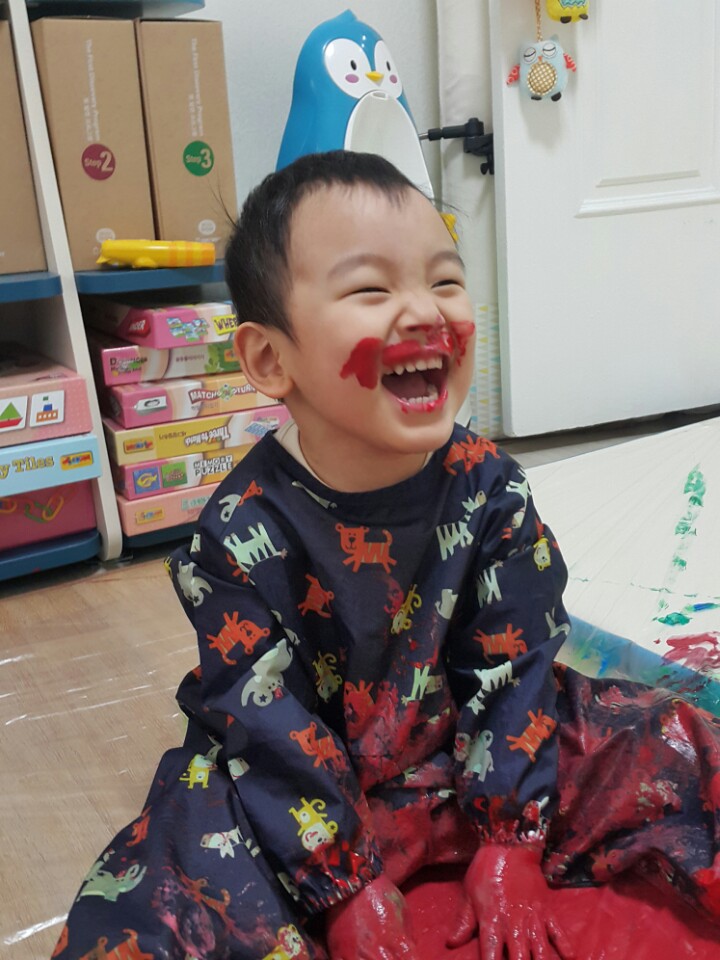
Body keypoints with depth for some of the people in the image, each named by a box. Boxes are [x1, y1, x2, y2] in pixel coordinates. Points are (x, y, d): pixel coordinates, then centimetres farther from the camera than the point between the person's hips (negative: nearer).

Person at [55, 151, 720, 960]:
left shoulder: (490, 489, -13)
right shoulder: (240, 534, -21)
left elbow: (511, 670, -8)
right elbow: (266, 725, -16)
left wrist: (508, 846, -9)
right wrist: (347, 890, -13)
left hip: (461, 753, 3)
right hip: (304, 790, -2)